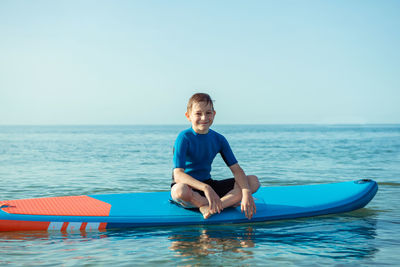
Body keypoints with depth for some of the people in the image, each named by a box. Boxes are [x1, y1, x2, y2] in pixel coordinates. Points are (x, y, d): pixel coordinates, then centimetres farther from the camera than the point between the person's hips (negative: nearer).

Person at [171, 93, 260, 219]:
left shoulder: (219, 139, 1)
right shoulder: (184, 138, -15)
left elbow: (236, 169, -4)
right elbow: (178, 175, -27)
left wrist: (246, 192, -24)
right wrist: (205, 188, -42)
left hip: (209, 185, 6)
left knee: (253, 181, -9)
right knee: (180, 190, -43)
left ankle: (214, 206, -29)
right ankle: (228, 202, -21)